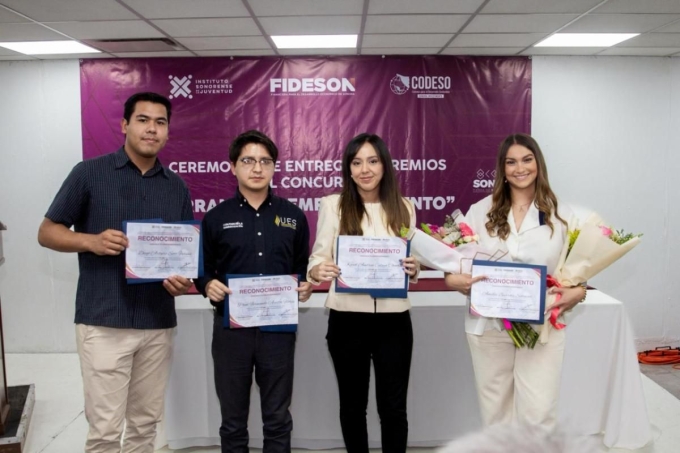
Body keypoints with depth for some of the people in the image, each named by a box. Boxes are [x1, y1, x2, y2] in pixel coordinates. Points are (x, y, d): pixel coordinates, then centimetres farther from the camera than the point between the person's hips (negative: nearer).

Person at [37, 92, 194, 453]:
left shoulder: (177, 187, 9)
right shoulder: (89, 173, -2)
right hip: (103, 321, -3)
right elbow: (47, 232, 2)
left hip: (158, 323, 4)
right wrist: (91, 241, -18)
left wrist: (185, 279, -9)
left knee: (145, 422, 14)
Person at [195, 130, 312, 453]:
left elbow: (304, 266, 11)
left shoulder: (294, 216, 5)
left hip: (279, 327, 1)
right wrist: (208, 285, -14)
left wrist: (305, 286, -9)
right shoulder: (216, 218, 2)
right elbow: (202, 269, 7)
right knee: (233, 421, 13)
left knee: (278, 419, 13)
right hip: (231, 327, 0)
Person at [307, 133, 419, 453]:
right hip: (347, 320, -1)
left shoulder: (403, 208, 6)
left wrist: (413, 270, -12)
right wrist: (319, 271, -25)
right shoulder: (333, 205, -1)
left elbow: (412, 262, 11)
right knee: (352, 404, 14)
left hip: (393, 320, 1)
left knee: (393, 407, 8)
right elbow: (318, 258, -2)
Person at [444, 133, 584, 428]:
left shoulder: (561, 216, 3)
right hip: (488, 326, 1)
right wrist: (453, 280, -19)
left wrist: (578, 292, -15)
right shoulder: (480, 211, 3)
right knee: (495, 412, 12)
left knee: (538, 414, -3)